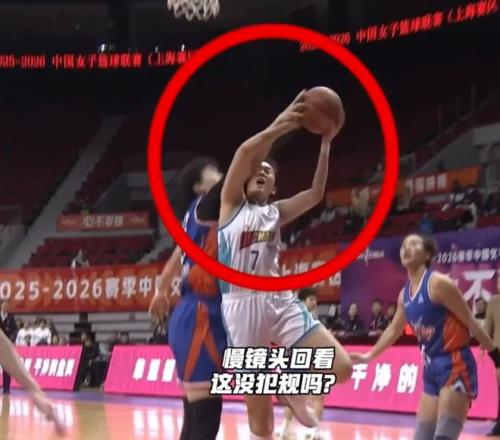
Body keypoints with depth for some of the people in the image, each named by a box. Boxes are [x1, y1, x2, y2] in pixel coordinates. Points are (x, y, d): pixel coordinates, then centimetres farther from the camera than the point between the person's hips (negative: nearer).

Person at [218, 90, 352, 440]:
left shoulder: (276, 213, 18)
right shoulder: (232, 205, 7)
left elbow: (316, 195, 3)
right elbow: (245, 153, -10)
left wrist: (325, 143, -3)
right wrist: (281, 127, -20)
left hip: (280, 300, 4)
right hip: (241, 306, -4)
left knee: (341, 367, -11)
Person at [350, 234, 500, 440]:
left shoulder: (438, 283, -13)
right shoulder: (405, 294, 10)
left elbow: (470, 323, -11)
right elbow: (393, 330, 28)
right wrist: (369, 356, 36)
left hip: (455, 365, -8)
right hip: (432, 367, 9)